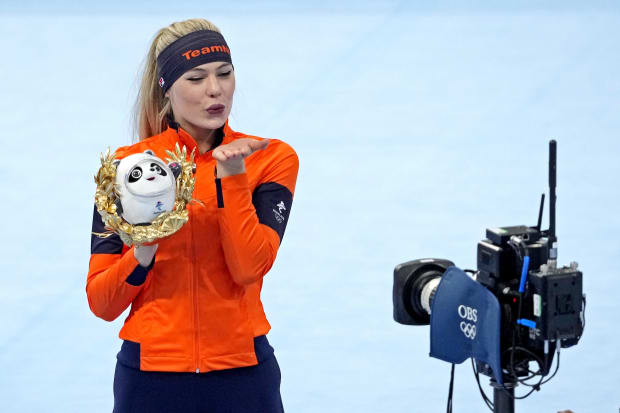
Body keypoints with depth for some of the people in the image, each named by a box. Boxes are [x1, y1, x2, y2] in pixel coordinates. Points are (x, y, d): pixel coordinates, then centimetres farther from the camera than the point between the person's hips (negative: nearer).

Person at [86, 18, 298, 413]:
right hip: (151, 371, 0)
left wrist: (231, 174, -17)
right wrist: (142, 254, -18)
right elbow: (101, 303, -2)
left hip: (243, 371, 0)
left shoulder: (271, 158, 0)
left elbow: (248, 268, -13)